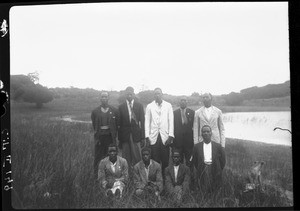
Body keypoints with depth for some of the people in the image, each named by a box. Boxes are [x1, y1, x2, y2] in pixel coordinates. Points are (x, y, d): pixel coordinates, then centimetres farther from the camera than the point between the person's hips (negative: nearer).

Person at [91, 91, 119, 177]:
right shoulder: (95, 111, 5)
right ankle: (97, 176, 10)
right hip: (99, 137, 0)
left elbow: (116, 125, 7)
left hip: (110, 136, 0)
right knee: (98, 157, 2)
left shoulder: (114, 111, 5)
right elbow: (94, 125, 11)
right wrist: (96, 134, 6)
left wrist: (114, 136, 3)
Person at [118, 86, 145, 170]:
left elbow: (142, 121, 4)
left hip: (136, 134, 0)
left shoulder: (139, 106, 7)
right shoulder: (121, 107, 8)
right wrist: (119, 138, 1)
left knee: (137, 156, -3)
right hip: (125, 135, 1)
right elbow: (119, 123, 6)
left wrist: (142, 136, -3)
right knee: (126, 157, 1)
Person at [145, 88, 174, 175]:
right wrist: (147, 136, -1)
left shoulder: (168, 106, 8)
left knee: (165, 160, 0)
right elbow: (147, 121, 7)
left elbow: (171, 121, 5)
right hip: (153, 137, 0)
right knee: (154, 160, -1)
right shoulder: (149, 106, 8)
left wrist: (171, 136, -3)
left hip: (165, 137, 0)